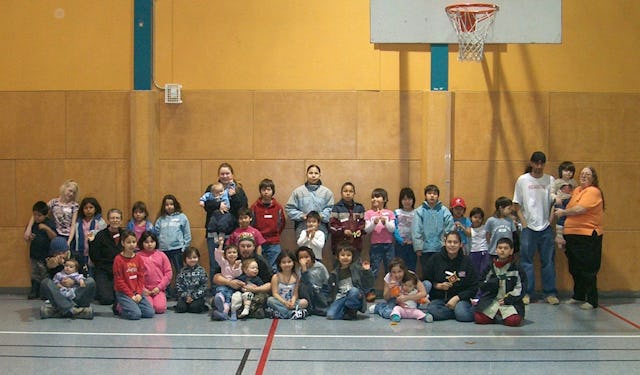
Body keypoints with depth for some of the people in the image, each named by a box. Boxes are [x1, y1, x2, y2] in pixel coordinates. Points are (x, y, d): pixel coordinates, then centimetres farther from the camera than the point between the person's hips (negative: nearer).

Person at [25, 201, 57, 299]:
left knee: (45, 275, 0)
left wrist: (47, 228, -30)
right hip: (34, 253, 5)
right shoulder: (32, 224, 6)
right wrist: (29, 238, -8)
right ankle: (34, 292, 22)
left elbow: (54, 237, -18)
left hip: (46, 254, -5)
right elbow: (27, 238, 15)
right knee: (35, 275, 12)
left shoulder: (50, 223, -8)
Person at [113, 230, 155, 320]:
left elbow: (141, 277, 7)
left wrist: (139, 293, -7)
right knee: (135, 314, -24)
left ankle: (129, 306, 12)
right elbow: (119, 281, -10)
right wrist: (131, 295, -13)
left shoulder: (138, 258, 7)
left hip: (137, 293, 5)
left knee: (150, 313, -9)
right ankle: (120, 308, 6)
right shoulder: (118, 259, -9)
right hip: (123, 293, -5)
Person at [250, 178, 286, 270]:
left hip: (274, 244, 0)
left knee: (274, 268, 5)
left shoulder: (278, 207, 1)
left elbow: (282, 223, 12)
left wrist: (275, 234, 7)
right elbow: (250, 224, 4)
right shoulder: (254, 206, -2)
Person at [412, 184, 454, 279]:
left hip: (440, 249, 0)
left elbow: (450, 230, -3)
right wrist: (418, 247, -9)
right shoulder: (419, 211, -3)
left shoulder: (444, 211, -2)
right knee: (425, 273, 10)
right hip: (424, 249, 0)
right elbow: (416, 231, -5)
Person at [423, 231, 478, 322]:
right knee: (432, 310, -33)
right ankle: (457, 311, -15)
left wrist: (457, 298, -12)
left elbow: (473, 287, 1)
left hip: (460, 298, -1)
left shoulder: (466, 261, 3)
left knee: (462, 315, -34)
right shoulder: (435, 259, 4)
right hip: (439, 298, 1)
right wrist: (437, 286, -9)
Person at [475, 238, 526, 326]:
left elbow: (520, 289, 0)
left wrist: (508, 299, -10)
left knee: (513, 321, -30)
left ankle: (502, 314, 6)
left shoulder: (517, 269, 2)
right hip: (491, 301, 2)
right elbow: (482, 285, 8)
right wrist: (495, 283, -7)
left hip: (511, 301, -2)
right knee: (478, 318, -21)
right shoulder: (490, 267, 8)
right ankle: (495, 315, 11)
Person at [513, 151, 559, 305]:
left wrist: (550, 219, -7)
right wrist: (523, 222, -4)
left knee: (548, 261, 4)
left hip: (546, 227, 1)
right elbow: (517, 205, 3)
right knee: (526, 260, 1)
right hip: (528, 227, -1)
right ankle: (527, 292, 8)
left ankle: (550, 293, 10)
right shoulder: (522, 180, 2)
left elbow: (554, 203, 6)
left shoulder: (550, 180, 5)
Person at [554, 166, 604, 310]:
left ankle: (592, 301, 3)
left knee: (588, 269, -4)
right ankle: (578, 296, 29)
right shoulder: (577, 190, 15)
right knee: (575, 268, 16)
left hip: (588, 235, -9)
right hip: (572, 234, 9)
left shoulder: (593, 191, -11)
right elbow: (571, 208, 27)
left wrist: (563, 212, -5)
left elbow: (580, 209, -20)